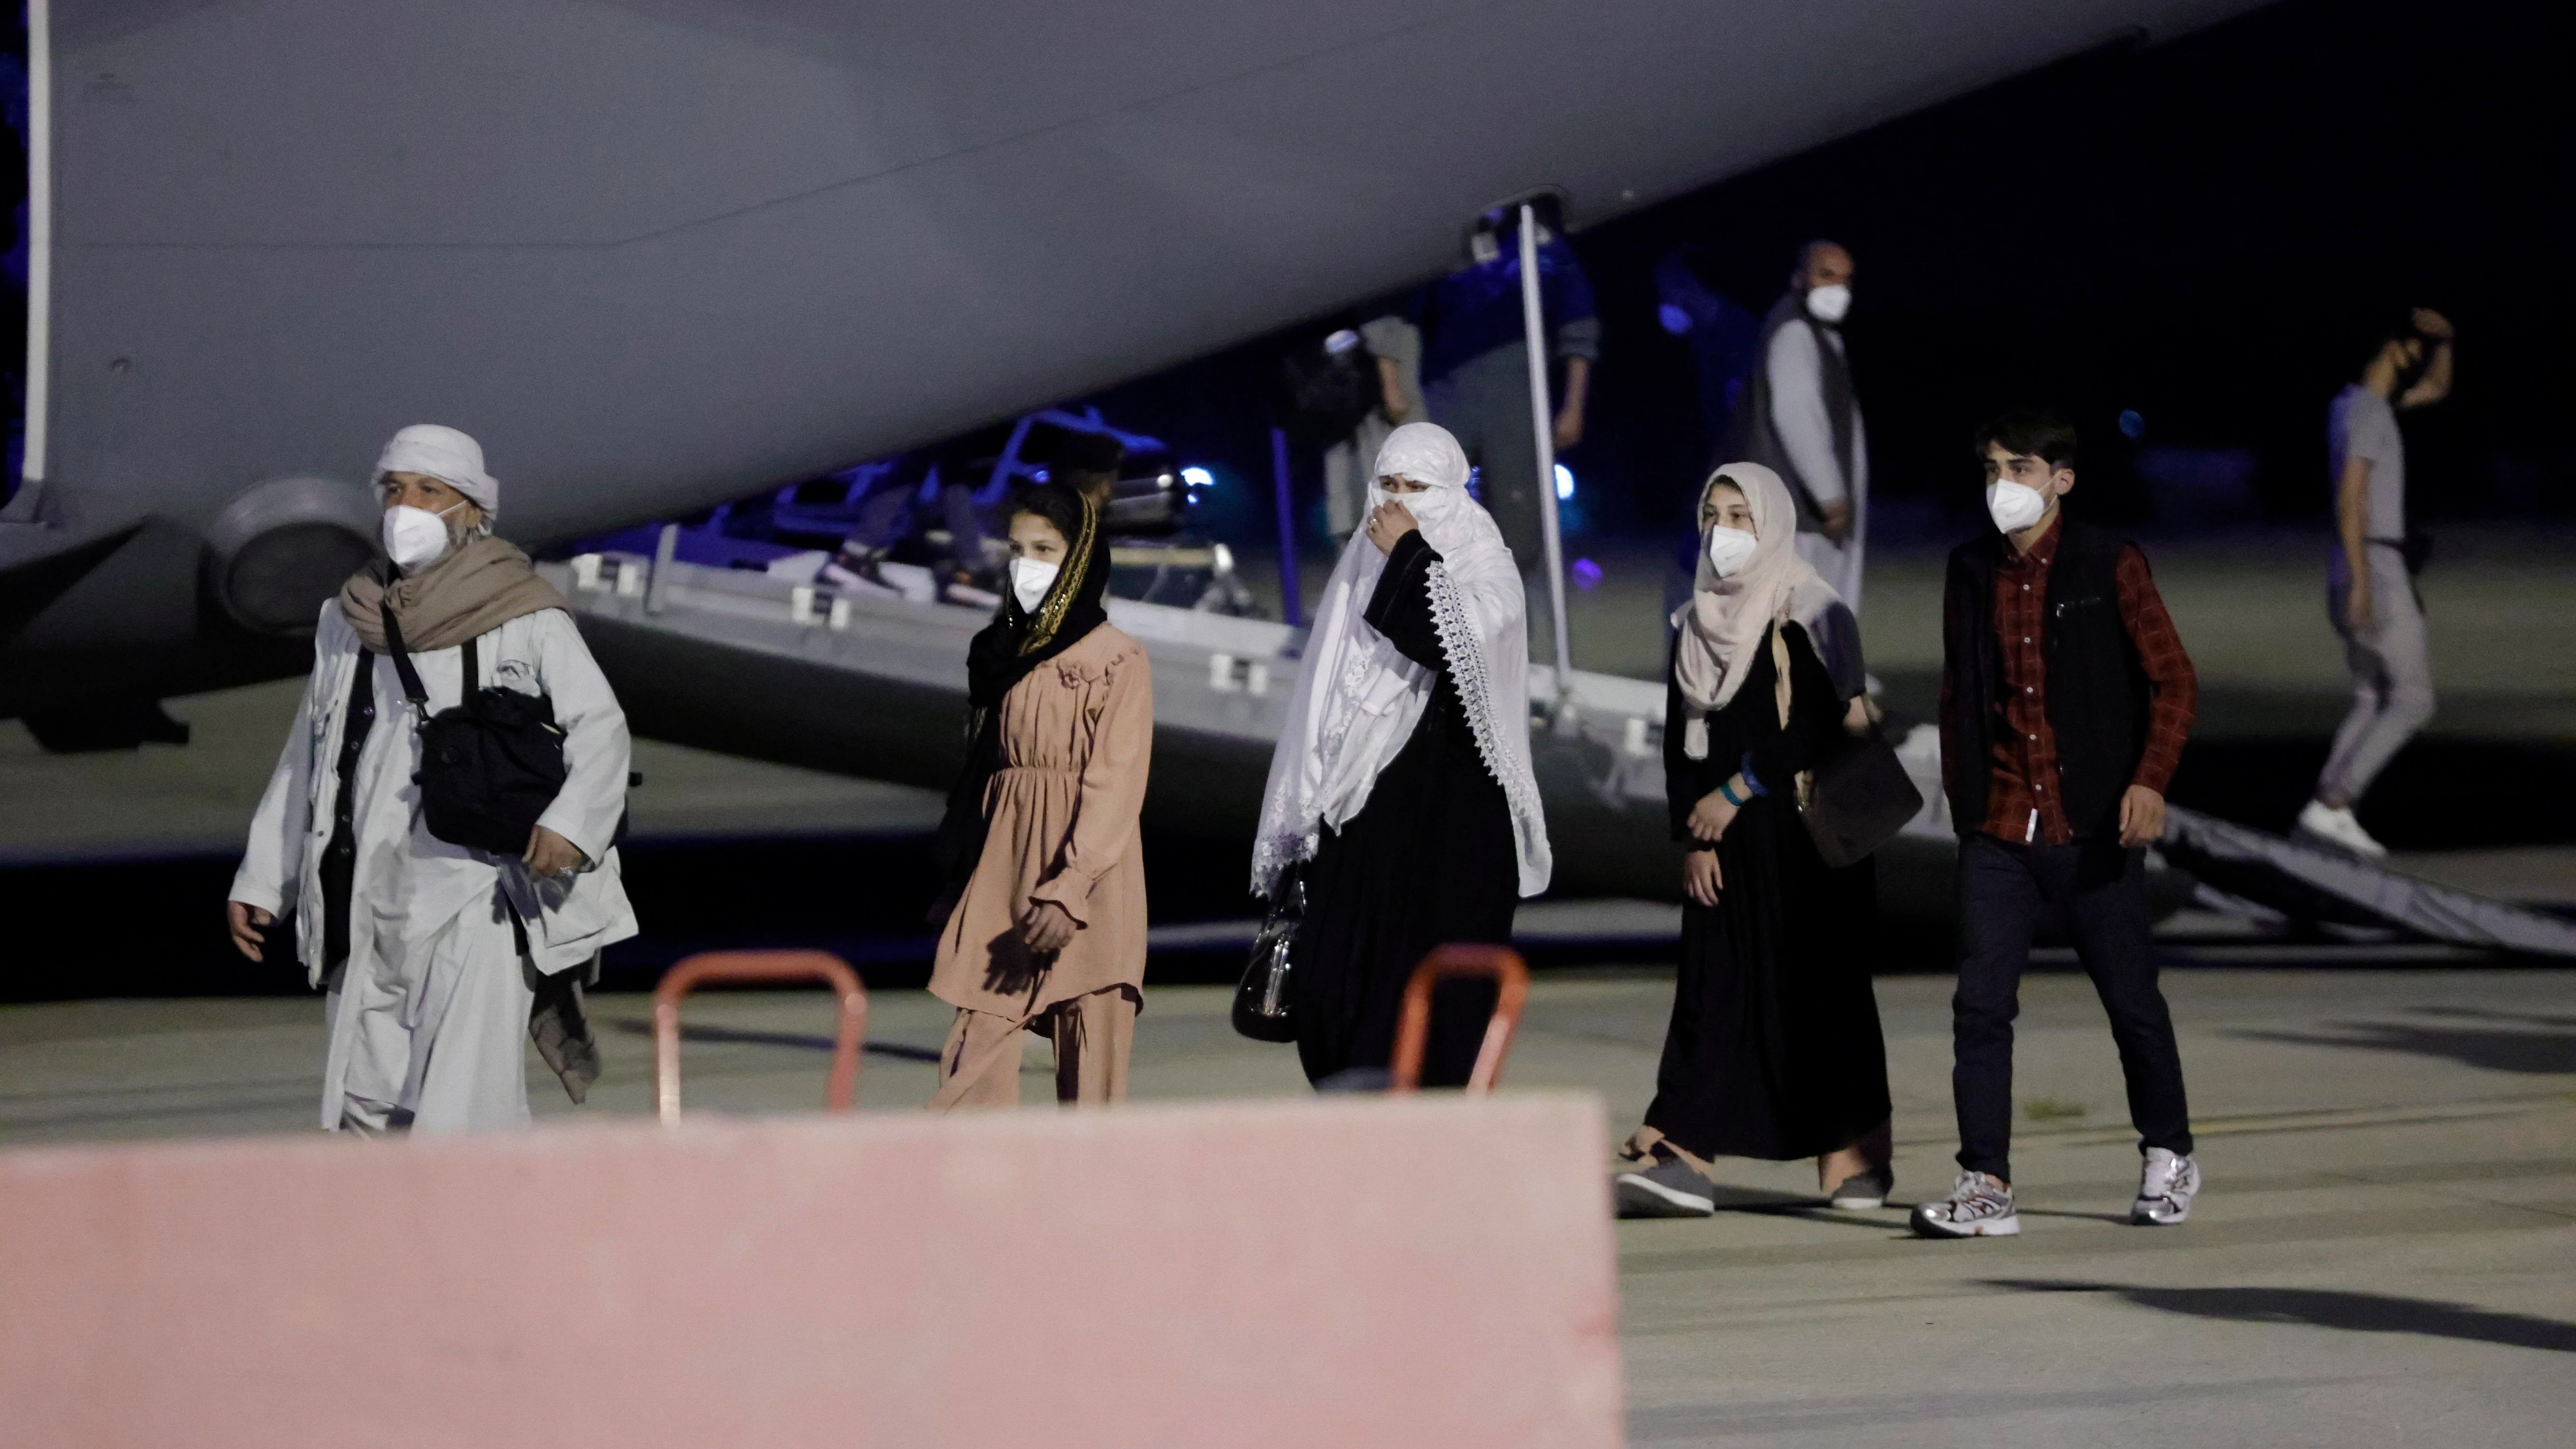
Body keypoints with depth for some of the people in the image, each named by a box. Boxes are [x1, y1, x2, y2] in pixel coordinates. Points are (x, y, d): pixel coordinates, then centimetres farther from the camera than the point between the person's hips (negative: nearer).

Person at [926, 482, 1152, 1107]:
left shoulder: (1117, 662, -5)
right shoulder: (1000, 653, 13)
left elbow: (1115, 788, -11)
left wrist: (1067, 892, -19)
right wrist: (955, 878, 13)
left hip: (1087, 885, -5)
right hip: (999, 874, 5)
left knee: (1091, 1067, -3)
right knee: (973, 1057, -3)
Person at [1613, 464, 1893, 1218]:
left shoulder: (1810, 616, -5)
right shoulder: (1695, 625, 12)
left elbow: (1824, 725, -13)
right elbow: (1679, 740, 10)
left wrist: (1736, 792, -11)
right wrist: (1691, 836, 0)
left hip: (1804, 835, -5)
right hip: (1724, 842, 5)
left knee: (1818, 985, -1)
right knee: (1713, 989, -2)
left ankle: (1856, 1156, 8)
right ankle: (1682, 1161, -10)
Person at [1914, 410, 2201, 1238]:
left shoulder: (2110, 566, -3)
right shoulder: (1972, 573, 9)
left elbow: (2174, 682, -3)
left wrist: (2150, 779, -15)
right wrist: (1961, 794, 14)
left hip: (2093, 828, -3)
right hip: (1999, 833, 3)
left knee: (2131, 999, 7)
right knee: (1981, 1004, -8)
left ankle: (2168, 1156, 27)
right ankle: (1986, 1187, -6)